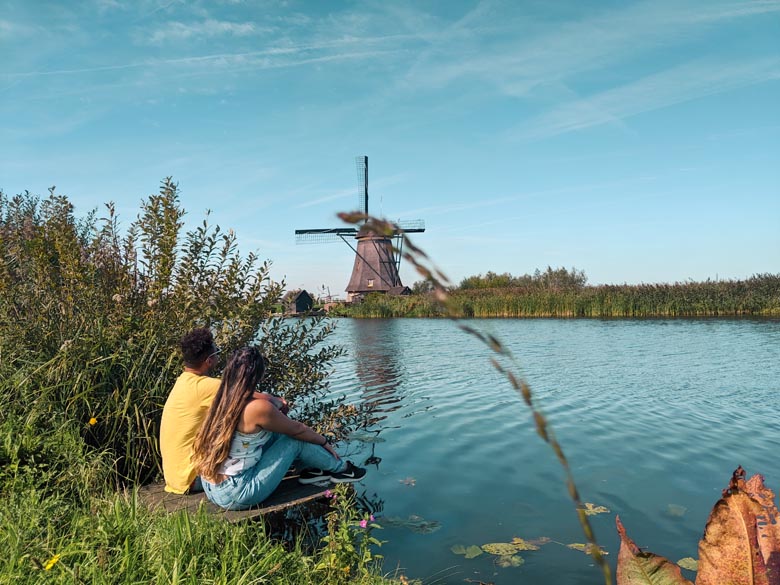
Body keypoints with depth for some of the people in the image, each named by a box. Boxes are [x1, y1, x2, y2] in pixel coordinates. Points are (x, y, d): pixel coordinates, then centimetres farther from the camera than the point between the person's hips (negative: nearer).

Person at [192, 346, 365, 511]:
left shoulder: (222, 399, -1)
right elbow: (298, 430, -5)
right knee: (295, 440, -2)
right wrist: (325, 442, 11)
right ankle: (339, 468, 21)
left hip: (211, 488, 8)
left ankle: (312, 469, 26)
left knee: (275, 432, 12)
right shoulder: (258, 408, -22)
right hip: (235, 496, -8)